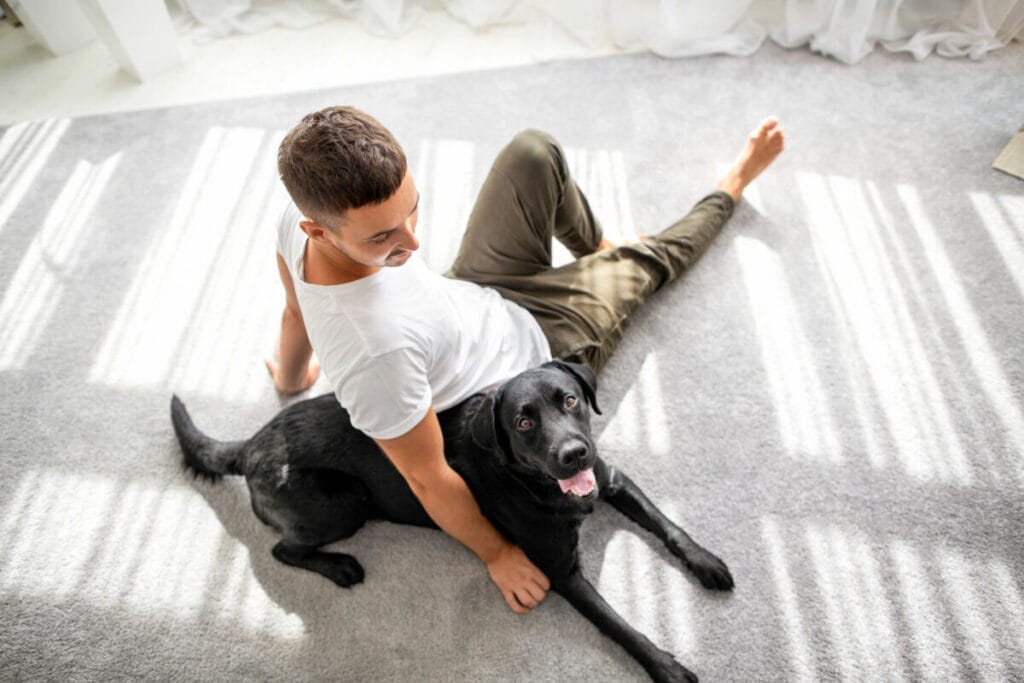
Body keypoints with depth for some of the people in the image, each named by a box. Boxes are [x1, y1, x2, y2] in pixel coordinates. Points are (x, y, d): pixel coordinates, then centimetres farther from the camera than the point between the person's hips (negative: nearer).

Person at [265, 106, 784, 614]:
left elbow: (296, 313, -2)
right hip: (535, 350, -6)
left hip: (476, 292, 6)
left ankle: (600, 253, 35)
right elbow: (428, 479, -28)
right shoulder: (376, 350, -45)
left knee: (535, 152, 4)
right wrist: (497, 554, -12)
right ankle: (728, 190, 47)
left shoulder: (302, 214, -23)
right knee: (643, 258, 12)